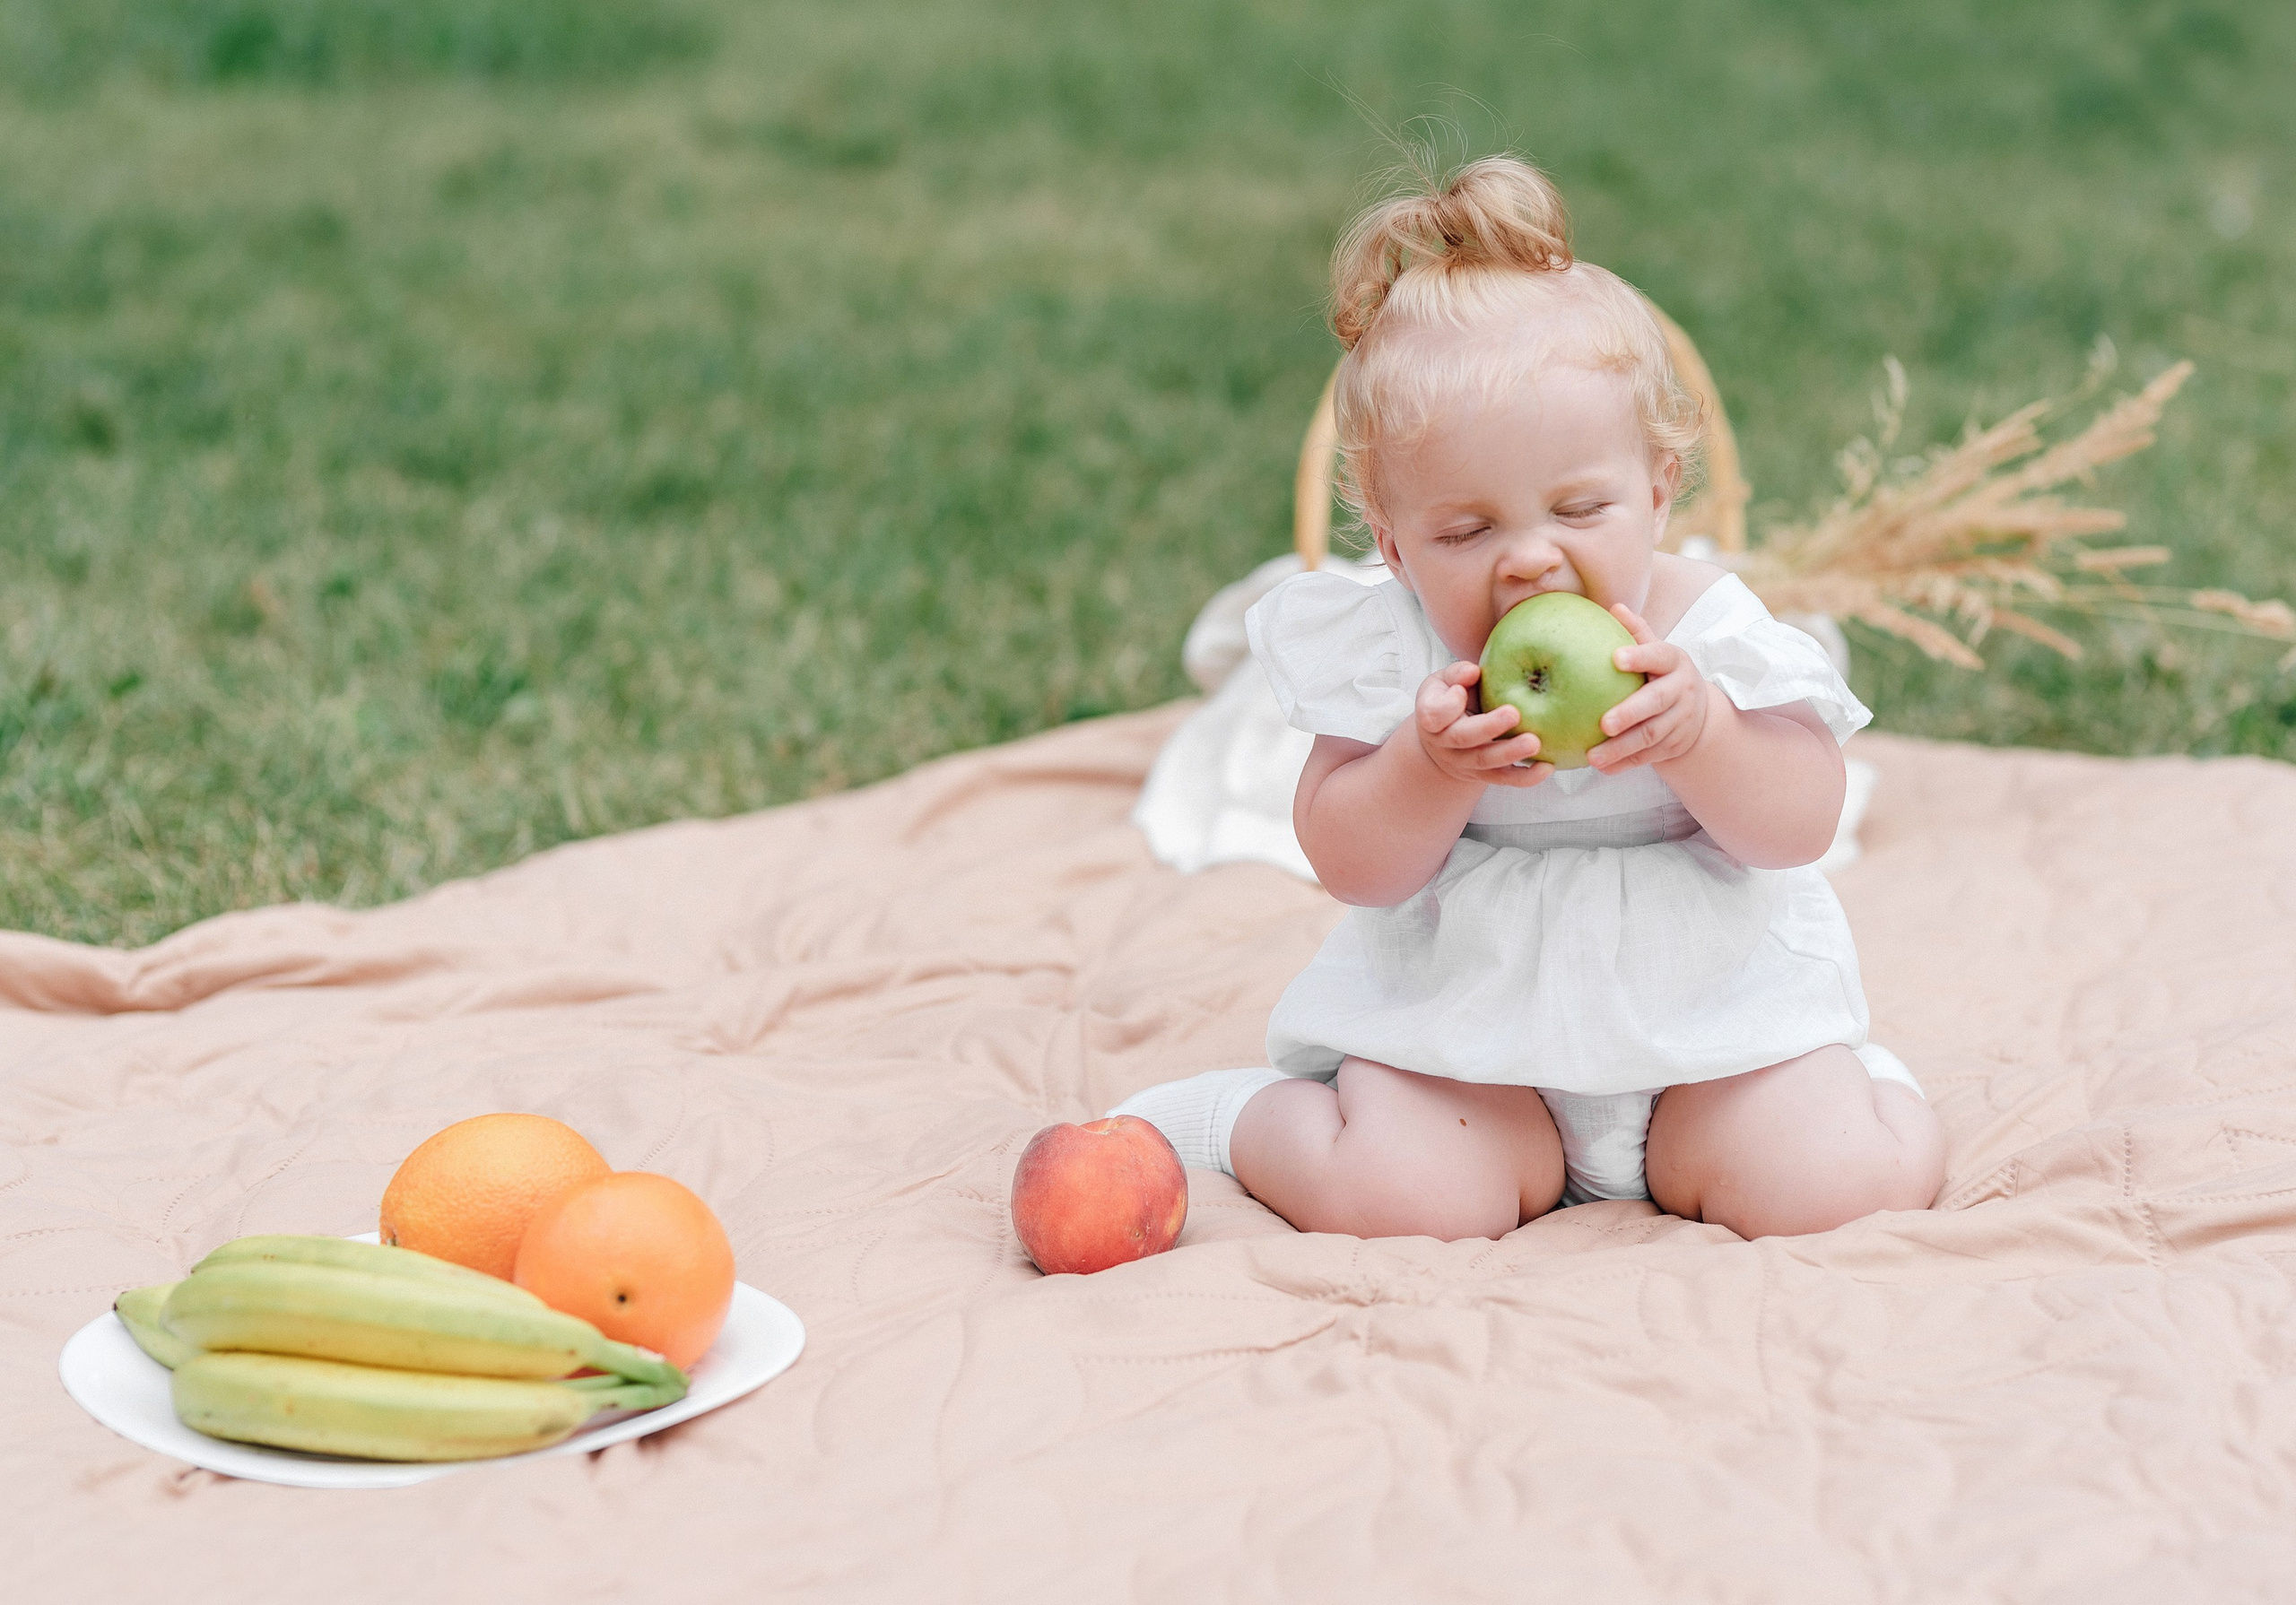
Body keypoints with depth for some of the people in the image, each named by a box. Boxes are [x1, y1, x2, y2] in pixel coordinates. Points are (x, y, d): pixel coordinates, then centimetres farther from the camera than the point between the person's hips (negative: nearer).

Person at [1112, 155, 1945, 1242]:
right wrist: (1433, 767, -30)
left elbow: (1801, 827, -11)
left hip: (1709, 1002, 1)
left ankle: (1858, 1073, 20)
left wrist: (1699, 730, -30)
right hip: (1460, 1011, -1)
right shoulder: (1392, 650, -9)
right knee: (1401, 1199, -24)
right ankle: (1231, 1118, 8)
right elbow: (1351, 866, -11)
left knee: (1846, 1188, -16)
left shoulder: (1705, 625, -9)